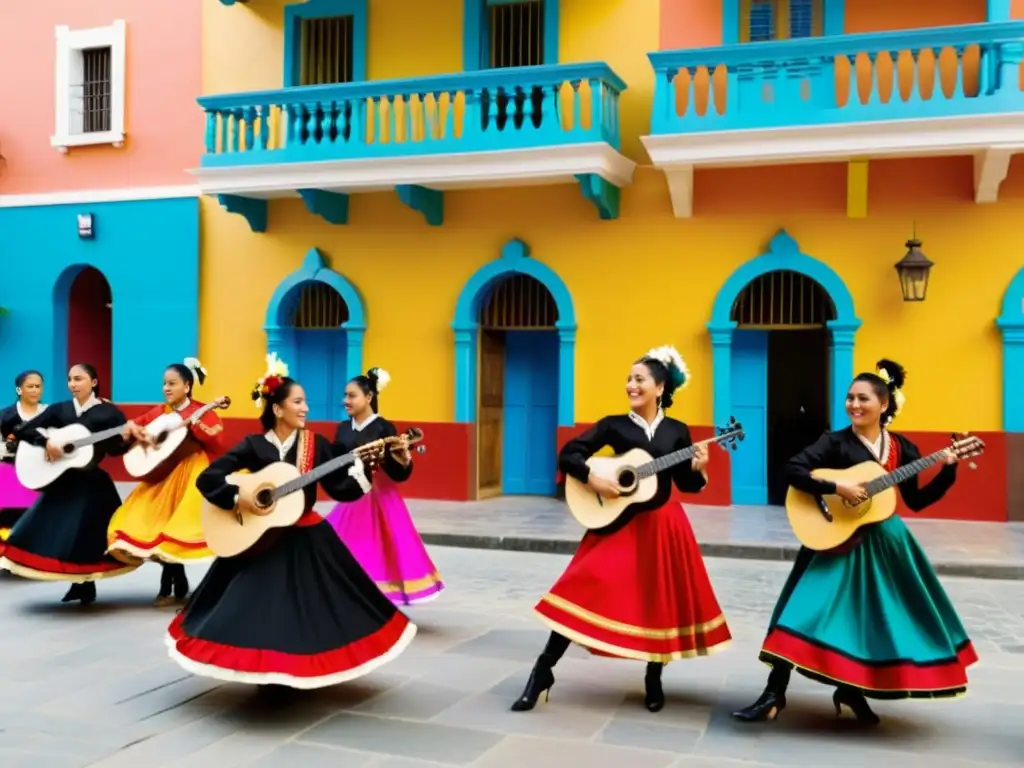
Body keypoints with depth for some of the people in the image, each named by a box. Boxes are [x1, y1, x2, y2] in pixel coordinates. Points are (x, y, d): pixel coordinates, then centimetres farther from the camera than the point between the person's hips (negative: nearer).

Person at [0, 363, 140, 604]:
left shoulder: (109, 412, -4)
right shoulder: (59, 410, 6)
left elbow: (115, 450, -2)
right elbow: (22, 430, 1)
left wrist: (124, 438, -23)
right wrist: (46, 442, -15)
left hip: (92, 482, -4)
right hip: (61, 480, 4)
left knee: (88, 536, -3)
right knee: (51, 532, 4)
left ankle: (86, 584, 18)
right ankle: (78, 584, 20)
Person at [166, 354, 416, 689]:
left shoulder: (317, 444, -1)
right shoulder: (253, 446, -5)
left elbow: (340, 489, -3)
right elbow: (207, 478, -9)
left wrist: (361, 466, -17)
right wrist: (238, 498, -21)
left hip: (308, 540, 1)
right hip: (261, 540, -1)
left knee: (313, 610, 3)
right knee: (259, 610, 1)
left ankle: (305, 670, 22)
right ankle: (264, 670, 21)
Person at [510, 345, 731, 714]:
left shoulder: (677, 431, 3)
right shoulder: (614, 425, -2)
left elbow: (686, 484, 7)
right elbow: (568, 455, -6)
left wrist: (698, 469, -12)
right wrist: (593, 480, -20)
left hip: (663, 526, 2)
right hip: (620, 523, -2)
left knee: (661, 602, 7)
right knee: (585, 591, -7)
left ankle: (653, 679, 28)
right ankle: (543, 670, 2)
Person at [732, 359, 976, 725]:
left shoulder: (903, 449, 4)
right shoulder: (836, 443, -8)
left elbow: (916, 501, 10)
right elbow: (793, 469, -19)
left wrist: (948, 471, 0)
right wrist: (836, 487, -27)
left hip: (883, 543, 5)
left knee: (875, 619, 10)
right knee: (806, 610, -12)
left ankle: (852, 690, 28)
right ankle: (774, 694, -8)